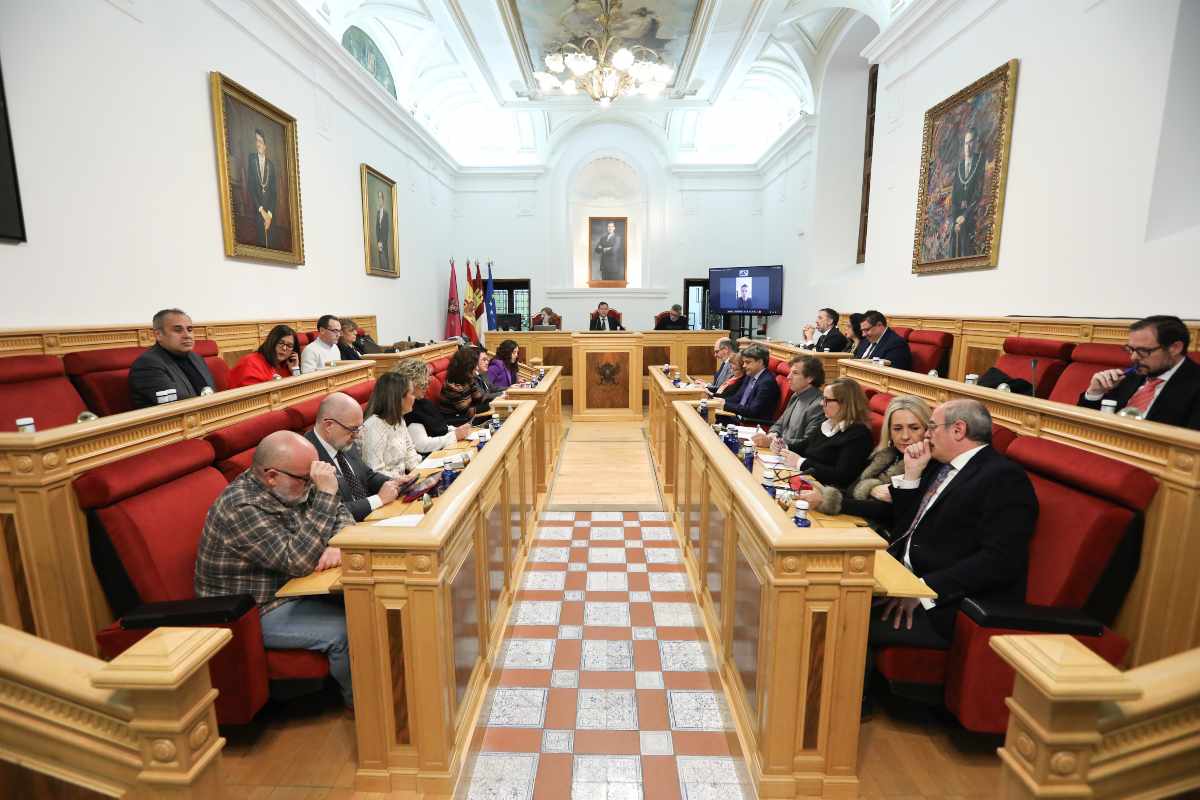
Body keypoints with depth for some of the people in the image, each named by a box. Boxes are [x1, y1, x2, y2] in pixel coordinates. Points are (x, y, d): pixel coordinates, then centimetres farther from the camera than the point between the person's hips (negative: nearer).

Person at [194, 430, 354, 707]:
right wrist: (326, 493, -36)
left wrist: (336, 547, -20)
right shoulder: (241, 507, -28)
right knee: (346, 631, -22)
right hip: (257, 612, -8)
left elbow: (341, 515, 3)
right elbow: (298, 561, -33)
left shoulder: (292, 488, -3)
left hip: (290, 588, 8)